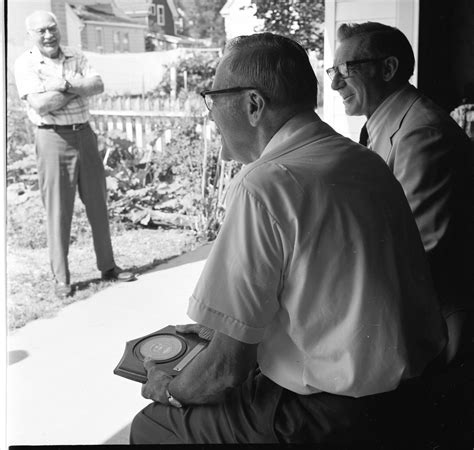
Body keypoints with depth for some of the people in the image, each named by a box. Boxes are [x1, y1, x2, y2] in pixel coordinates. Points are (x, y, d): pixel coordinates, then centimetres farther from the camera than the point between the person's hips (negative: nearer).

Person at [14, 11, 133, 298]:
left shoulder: (76, 57, 11)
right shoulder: (25, 64, -2)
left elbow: (98, 85, -4)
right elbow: (40, 104, -16)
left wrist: (63, 84, -16)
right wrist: (78, 87, -8)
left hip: (85, 134, 5)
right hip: (53, 139, -5)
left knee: (98, 204, 10)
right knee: (58, 210, -1)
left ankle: (107, 266, 22)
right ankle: (61, 278, 8)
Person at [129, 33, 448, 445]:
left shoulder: (264, 187, -21)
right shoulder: (365, 160, 5)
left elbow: (227, 368, -19)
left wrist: (170, 391, 2)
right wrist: (221, 328, 21)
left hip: (334, 416, -8)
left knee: (151, 426, 6)